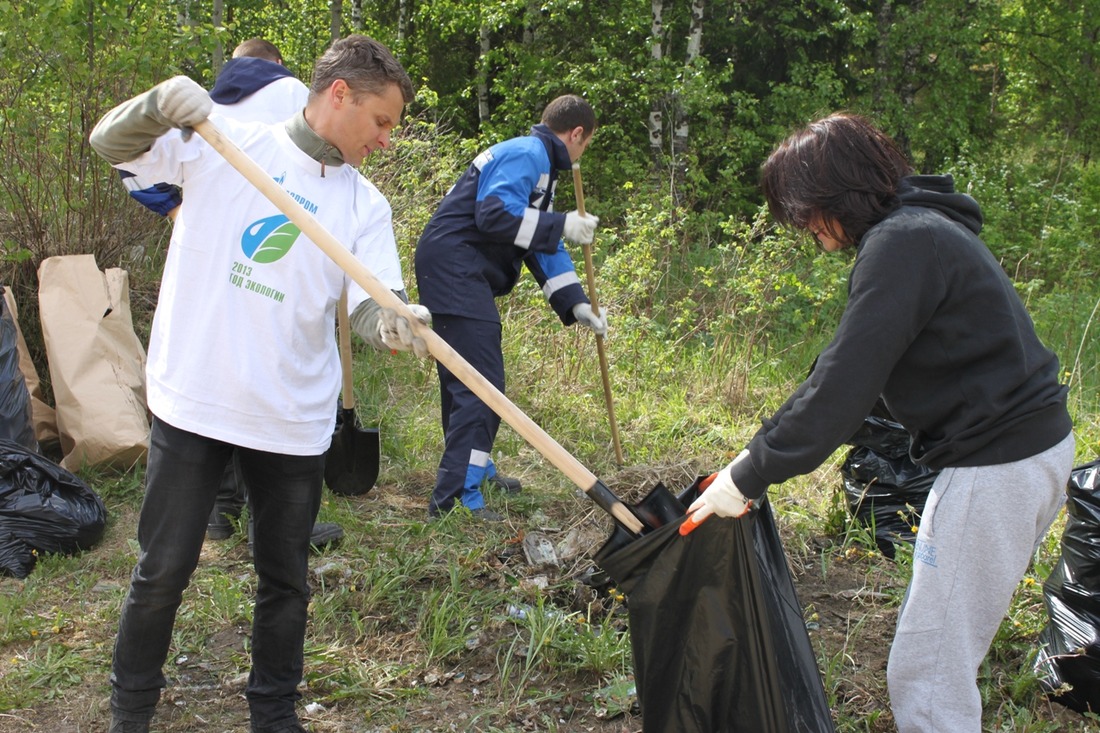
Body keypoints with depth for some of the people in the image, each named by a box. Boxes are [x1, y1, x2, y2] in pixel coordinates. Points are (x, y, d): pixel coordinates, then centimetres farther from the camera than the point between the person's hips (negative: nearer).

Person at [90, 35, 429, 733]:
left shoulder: (366, 206, 3)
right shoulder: (224, 140, -2)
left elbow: (369, 306, -6)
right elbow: (112, 142, -4)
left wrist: (392, 322, -31)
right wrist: (161, 103, -25)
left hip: (294, 419, 3)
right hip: (193, 402, -2)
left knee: (286, 578, 12)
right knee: (163, 571, 7)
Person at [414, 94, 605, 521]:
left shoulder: (540, 165, 21)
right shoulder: (526, 154, -11)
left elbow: (543, 245, 19)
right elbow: (496, 214, -25)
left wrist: (575, 304, 10)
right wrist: (562, 225, -17)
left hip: (463, 276, 11)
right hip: (454, 268, -11)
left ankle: (476, 468, 35)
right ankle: (455, 498, -13)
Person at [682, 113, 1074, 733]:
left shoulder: (902, 244, -18)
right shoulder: (924, 227, 15)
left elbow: (842, 385, -21)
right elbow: (854, 367, 15)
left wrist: (749, 477, -12)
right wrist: (762, 456, 11)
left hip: (997, 466, -10)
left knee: (925, 674, -2)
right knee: (945, 640, 21)